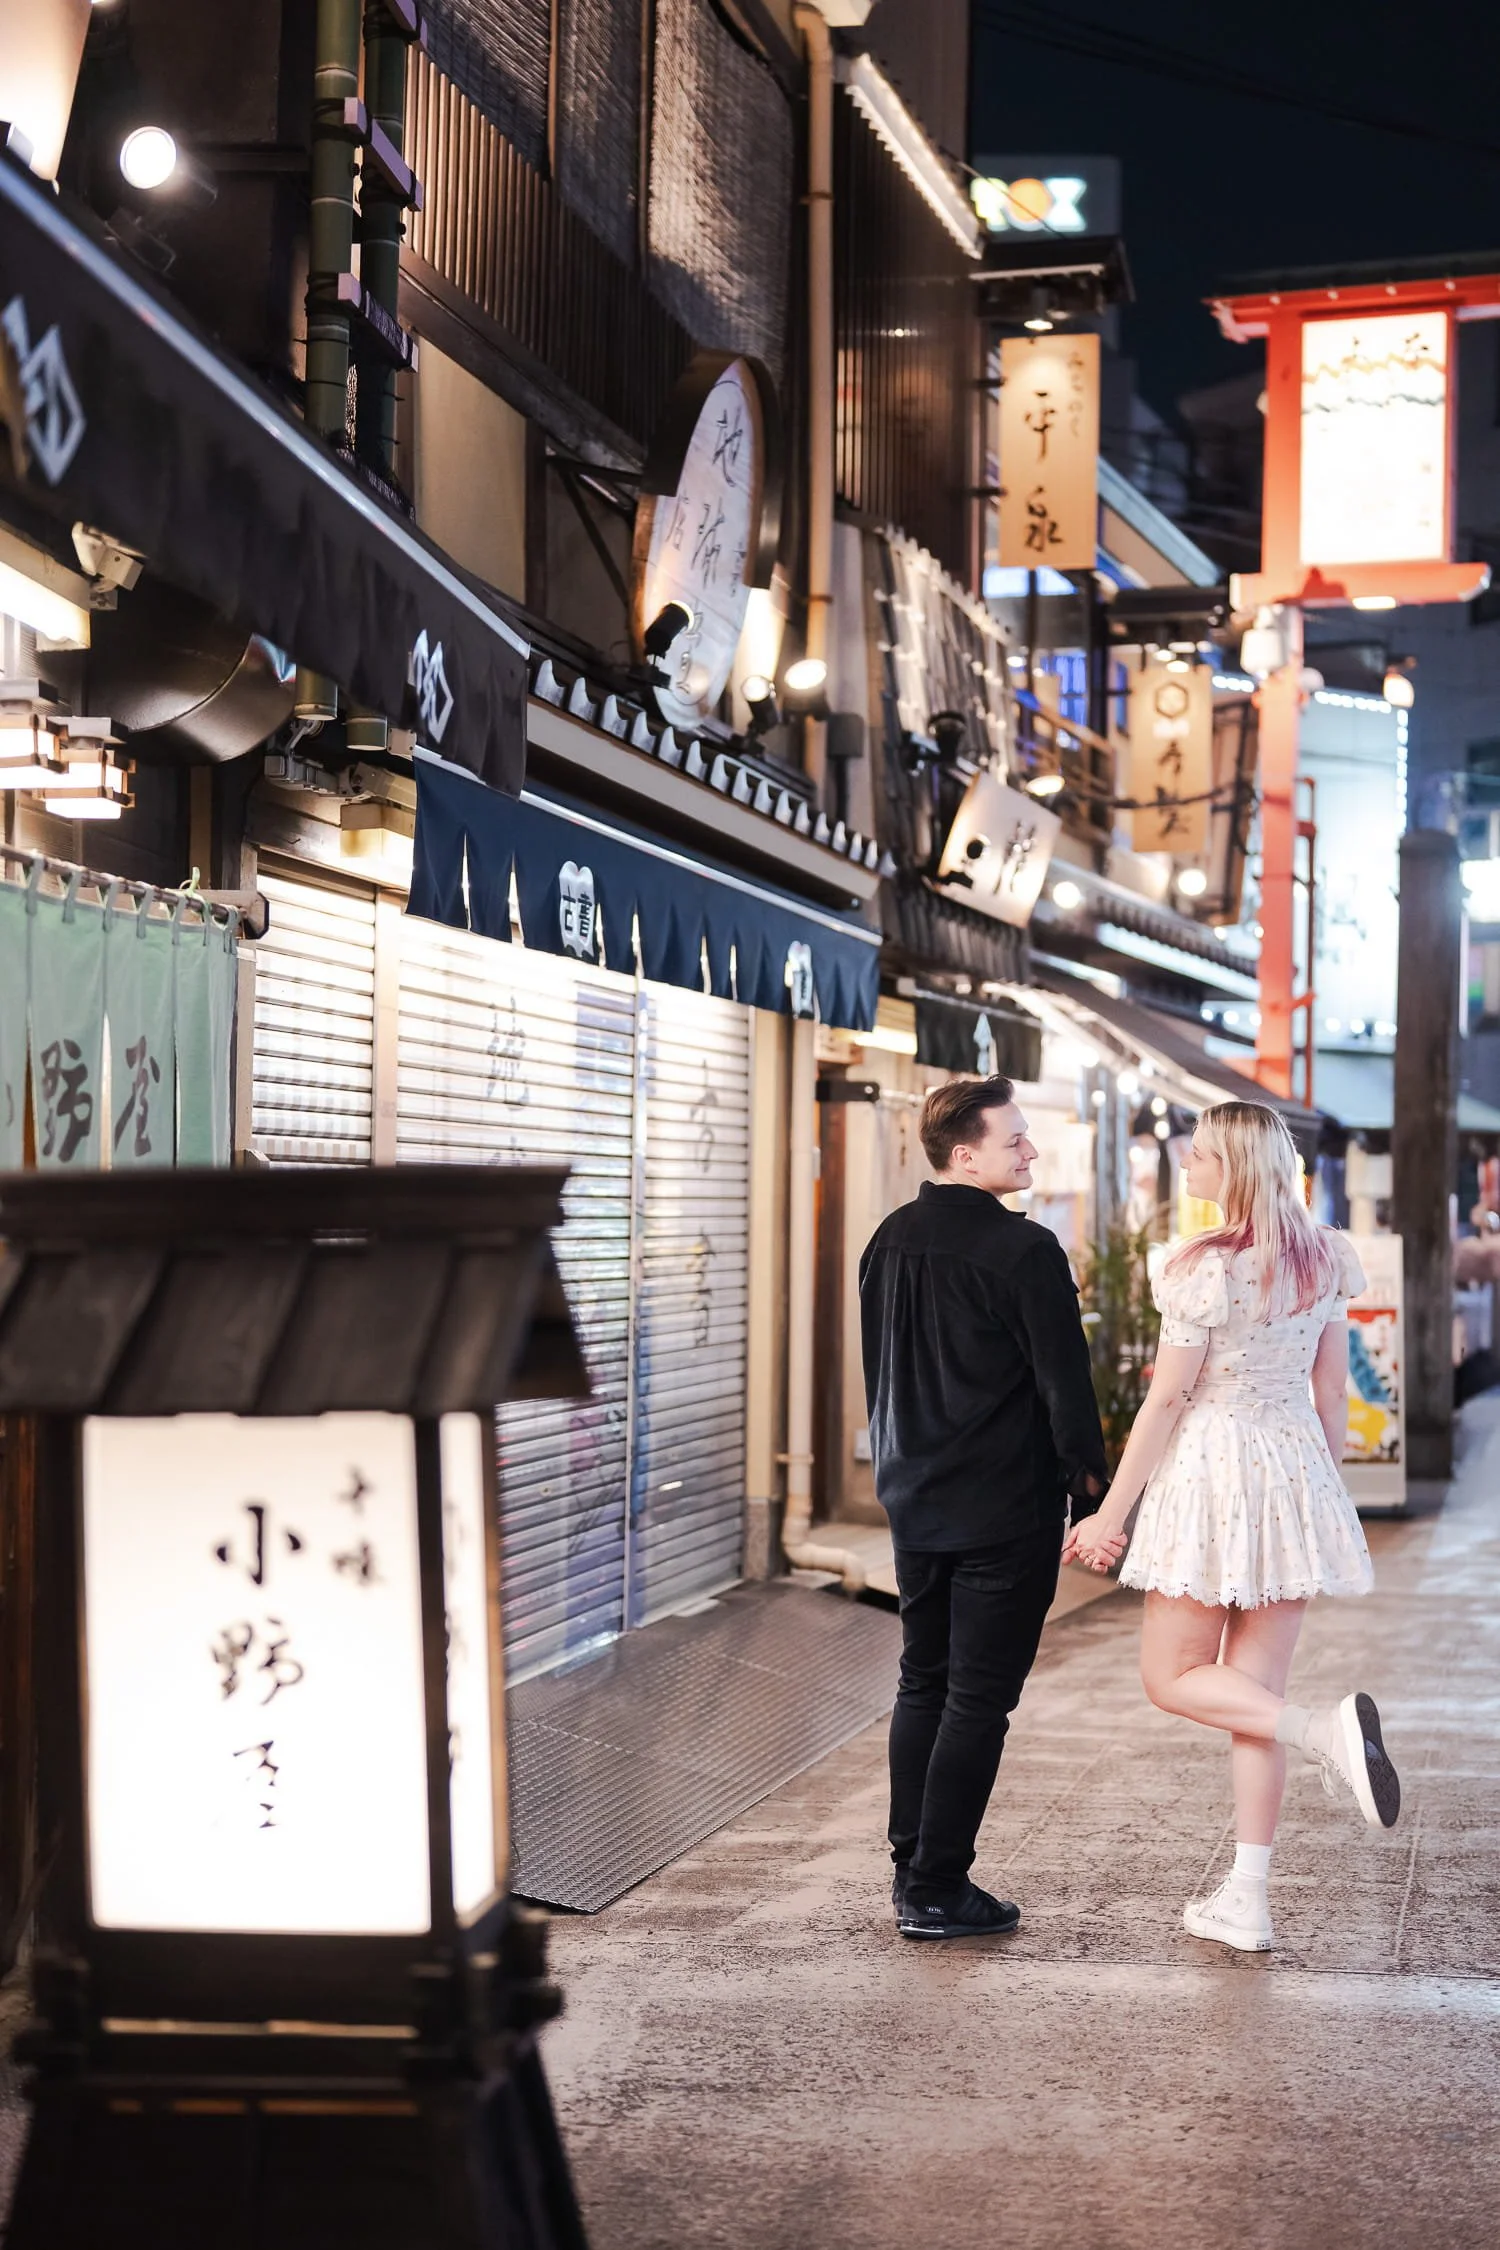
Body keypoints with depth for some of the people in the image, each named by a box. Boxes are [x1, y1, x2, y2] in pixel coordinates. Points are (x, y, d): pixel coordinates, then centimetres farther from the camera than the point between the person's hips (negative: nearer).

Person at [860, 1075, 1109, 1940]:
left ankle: (911, 1869, 20)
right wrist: (1090, 1487, -6)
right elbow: (1065, 1381, -15)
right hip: (1006, 1509, -7)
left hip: (915, 1503, 7)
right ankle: (938, 1891, 2)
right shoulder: (1025, 1251, -17)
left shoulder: (890, 1241, 7)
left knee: (923, 1682, 17)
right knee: (979, 1698, -1)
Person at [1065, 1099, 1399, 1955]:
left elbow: (1166, 1401, -12)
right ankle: (1247, 1899, 9)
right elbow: (1332, 1392, 10)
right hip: (1297, 1469, 6)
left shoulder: (1207, 1268, -15)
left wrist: (1112, 1515, -6)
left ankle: (1329, 1731, -14)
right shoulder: (1322, 1261, 4)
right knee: (1253, 1693, 9)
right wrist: (1324, 1488, 21)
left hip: (1213, 1466, -6)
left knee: (1172, 1678, 8)